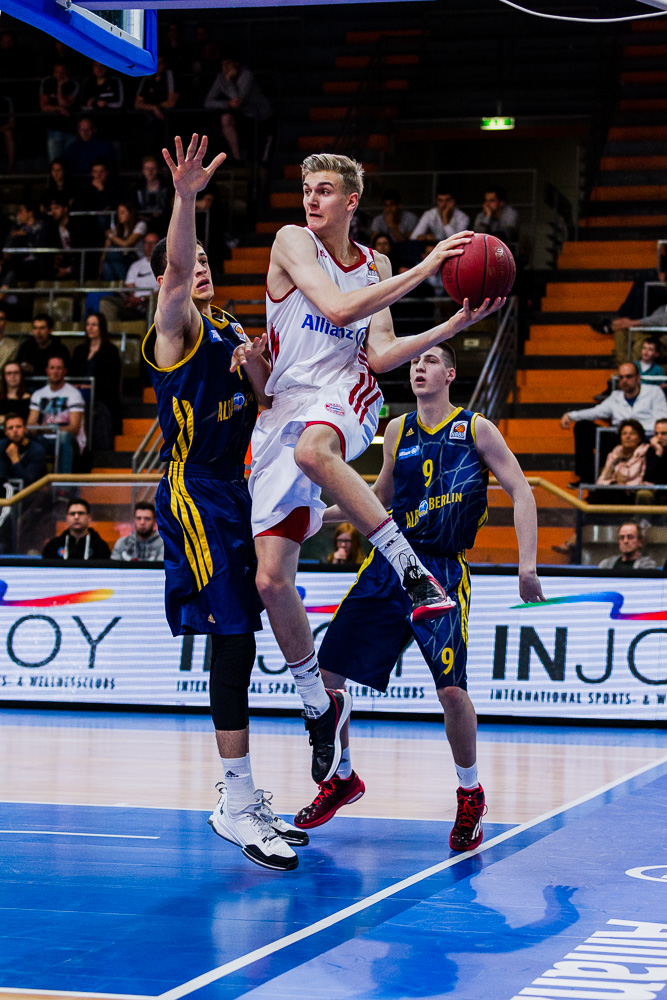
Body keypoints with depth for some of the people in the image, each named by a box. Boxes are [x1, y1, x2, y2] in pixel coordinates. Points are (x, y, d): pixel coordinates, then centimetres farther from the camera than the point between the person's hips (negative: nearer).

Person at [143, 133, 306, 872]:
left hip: (232, 492, 8)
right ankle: (237, 805, -15)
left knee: (239, 644, 10)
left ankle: (242, 801, 16)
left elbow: (269, 409, 16)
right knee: (234, 638, -16)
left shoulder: (232, 331, 19)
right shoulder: (177, 326, -3)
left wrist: (257, 367, -3)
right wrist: (184, 198, -39)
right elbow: (175, 266, -23)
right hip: (194, 495, -8)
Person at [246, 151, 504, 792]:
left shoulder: (375, 267, 12)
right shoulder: (293, 241, 0)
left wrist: (457, 324, -3)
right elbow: (336, 307, -16)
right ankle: (318, 703, 16)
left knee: (312, 447, -42)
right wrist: (423, 269, -16)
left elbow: (379, 356, 5)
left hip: (344, 396, -1)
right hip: (286, 407, 1)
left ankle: (414, 572, -38)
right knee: (271, 578, -4)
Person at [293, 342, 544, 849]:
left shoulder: (476, 429, 0)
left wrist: (528, 565, -12)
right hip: (388, 563, 5)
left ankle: (470, 793, 7)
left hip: (443, 572, -5)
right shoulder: (397, 430, 12)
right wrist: (319, 514, 19)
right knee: (325, 673, -2)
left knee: (451, 688, -18)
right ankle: (343, 778, 21)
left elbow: (521, 492, -2)